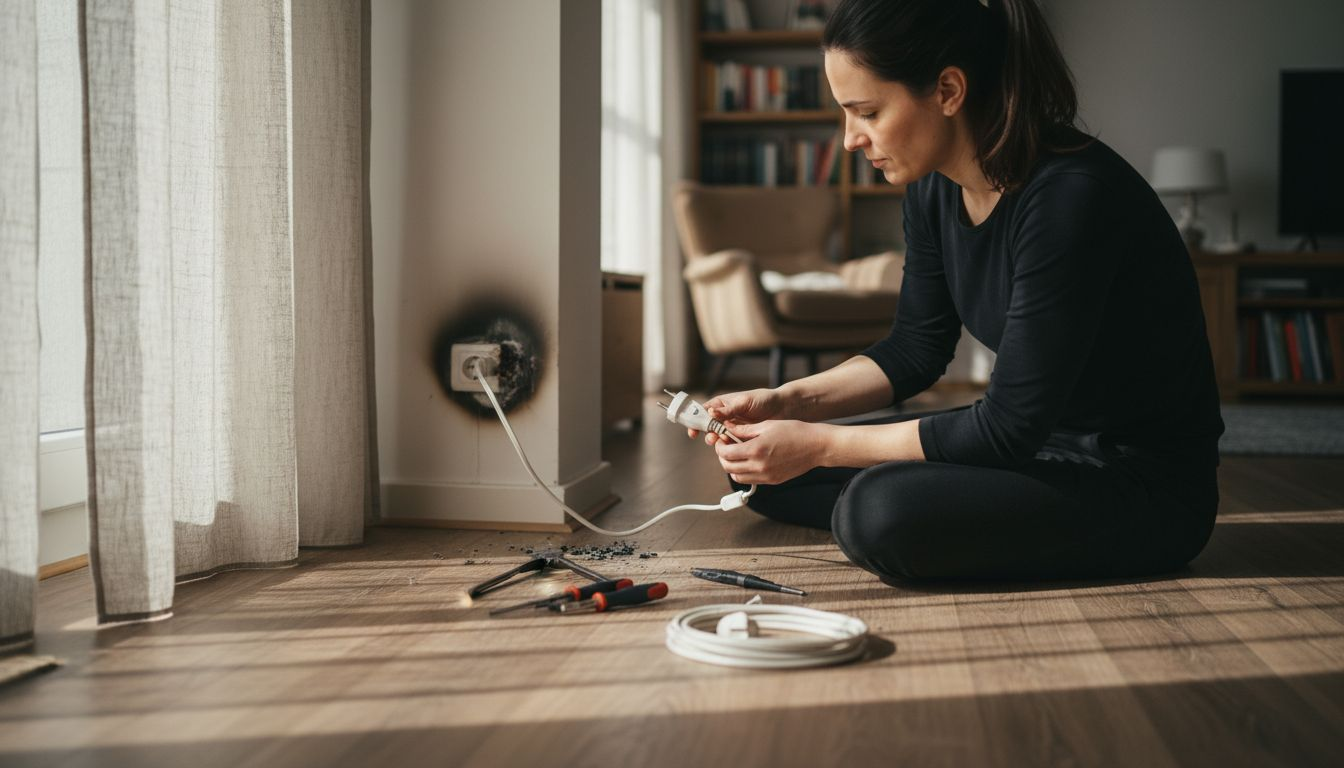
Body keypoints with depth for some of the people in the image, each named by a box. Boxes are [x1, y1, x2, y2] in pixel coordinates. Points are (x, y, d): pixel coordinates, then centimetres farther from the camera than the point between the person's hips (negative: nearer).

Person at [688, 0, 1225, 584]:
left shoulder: (1070, 197, -28)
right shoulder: (933, 191, -2)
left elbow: (1008, 428, -25)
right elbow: (915, 350, 11)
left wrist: (819, 443, -21)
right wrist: (787, 402, -3)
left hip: (1144, 484, -8)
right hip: (1035, 442, 8)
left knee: (881, 510, -32)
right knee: (762, 471, 3)